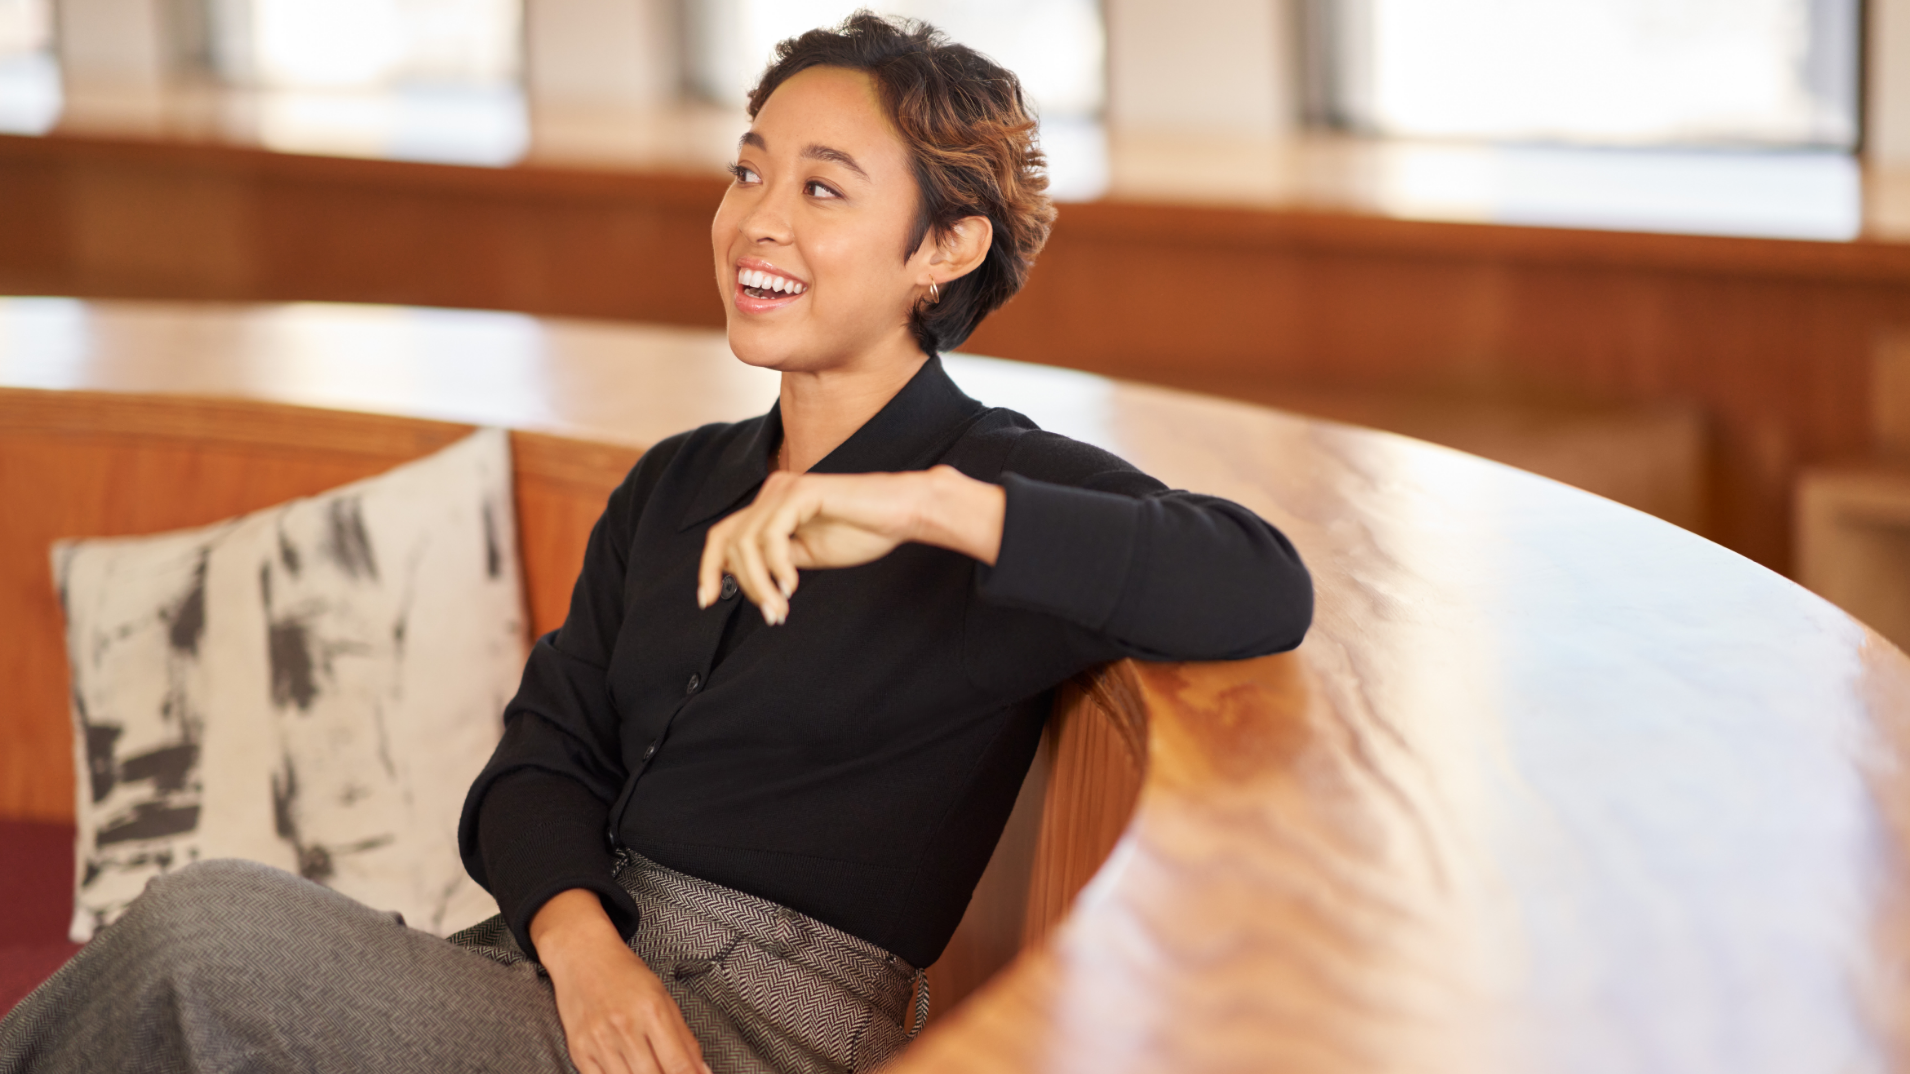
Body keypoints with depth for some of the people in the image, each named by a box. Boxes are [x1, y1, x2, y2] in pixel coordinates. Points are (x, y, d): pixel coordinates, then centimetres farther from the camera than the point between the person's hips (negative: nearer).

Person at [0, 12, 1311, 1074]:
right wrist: (579, 941, -11)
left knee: (214, 928, -21)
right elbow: (543, 756, 12)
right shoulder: (675, 484, 19)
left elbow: (1265, 593, -21)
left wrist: (930, 503, -27)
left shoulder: (1003, 486, -2)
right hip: (566, 965, 6)